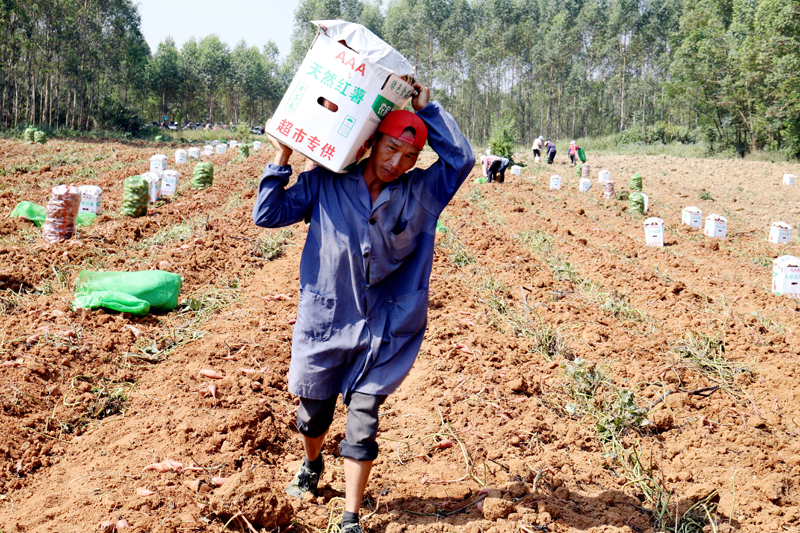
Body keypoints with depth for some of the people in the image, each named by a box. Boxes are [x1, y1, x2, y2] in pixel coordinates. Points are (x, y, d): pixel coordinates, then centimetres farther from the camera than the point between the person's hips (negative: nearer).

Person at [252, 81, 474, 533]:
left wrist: (428, 109, -3)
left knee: (363, 424, -3)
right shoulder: (324, 184, -1)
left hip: (383, 333, 0)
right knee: (314, 413, 18)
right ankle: (312, 465, 52)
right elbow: (268, 214, 1)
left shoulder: (420, 192, 1)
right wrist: (282, 161, -5)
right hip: (324, 323, 1)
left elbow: (461, 158, -4)